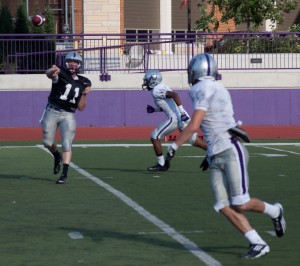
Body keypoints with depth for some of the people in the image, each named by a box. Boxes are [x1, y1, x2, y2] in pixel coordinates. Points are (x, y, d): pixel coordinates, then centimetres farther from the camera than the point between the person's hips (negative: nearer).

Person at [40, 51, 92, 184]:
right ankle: (57, 157, 42)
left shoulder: (83, 83, 4)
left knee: (67, 144, -11)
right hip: (52, 112, -1)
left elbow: (81, 107, 4)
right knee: (47, 142, 9)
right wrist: (52, 71, -57)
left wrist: (84, 94, -13)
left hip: (68, 115, 1)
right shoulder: (60, 73, -6)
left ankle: (64, 174, -10)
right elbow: (49, 74, -33)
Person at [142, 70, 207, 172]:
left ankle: (161, 164, 6)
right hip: (181, 117, 9)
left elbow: (174, 95, -25)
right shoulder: (161, 88, 18)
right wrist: (154, 109, 22)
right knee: (193, 139, 16)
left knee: (155, 137, 0)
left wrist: (182, 111, -27)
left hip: (175, 118, -9)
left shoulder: (156, 91, -11)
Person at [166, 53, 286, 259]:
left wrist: (174, 145, -7)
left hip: (231, 153, -9)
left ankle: (274, 212, 17)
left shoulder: (204, 91, -12)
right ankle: (258, 244, 0)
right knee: (225, 207, -2)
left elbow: (193, 126, -17)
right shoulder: (219, 91, 16)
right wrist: (211, 154, 29)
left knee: (240, 204, -10)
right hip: (216, 158, 9)